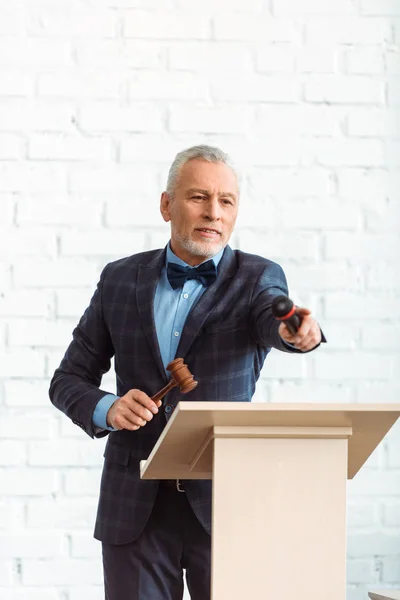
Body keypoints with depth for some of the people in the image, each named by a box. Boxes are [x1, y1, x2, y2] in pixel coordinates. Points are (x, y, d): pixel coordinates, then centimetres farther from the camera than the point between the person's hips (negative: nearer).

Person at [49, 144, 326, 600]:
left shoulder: (257, 279, 3)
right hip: (136, 506, 1)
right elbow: (68, 380, 11)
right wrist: (106, 409, -11)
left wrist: (297, 333, -45)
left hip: (228, 498, -1)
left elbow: (273, 316, -21)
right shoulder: (120, 280, 8)